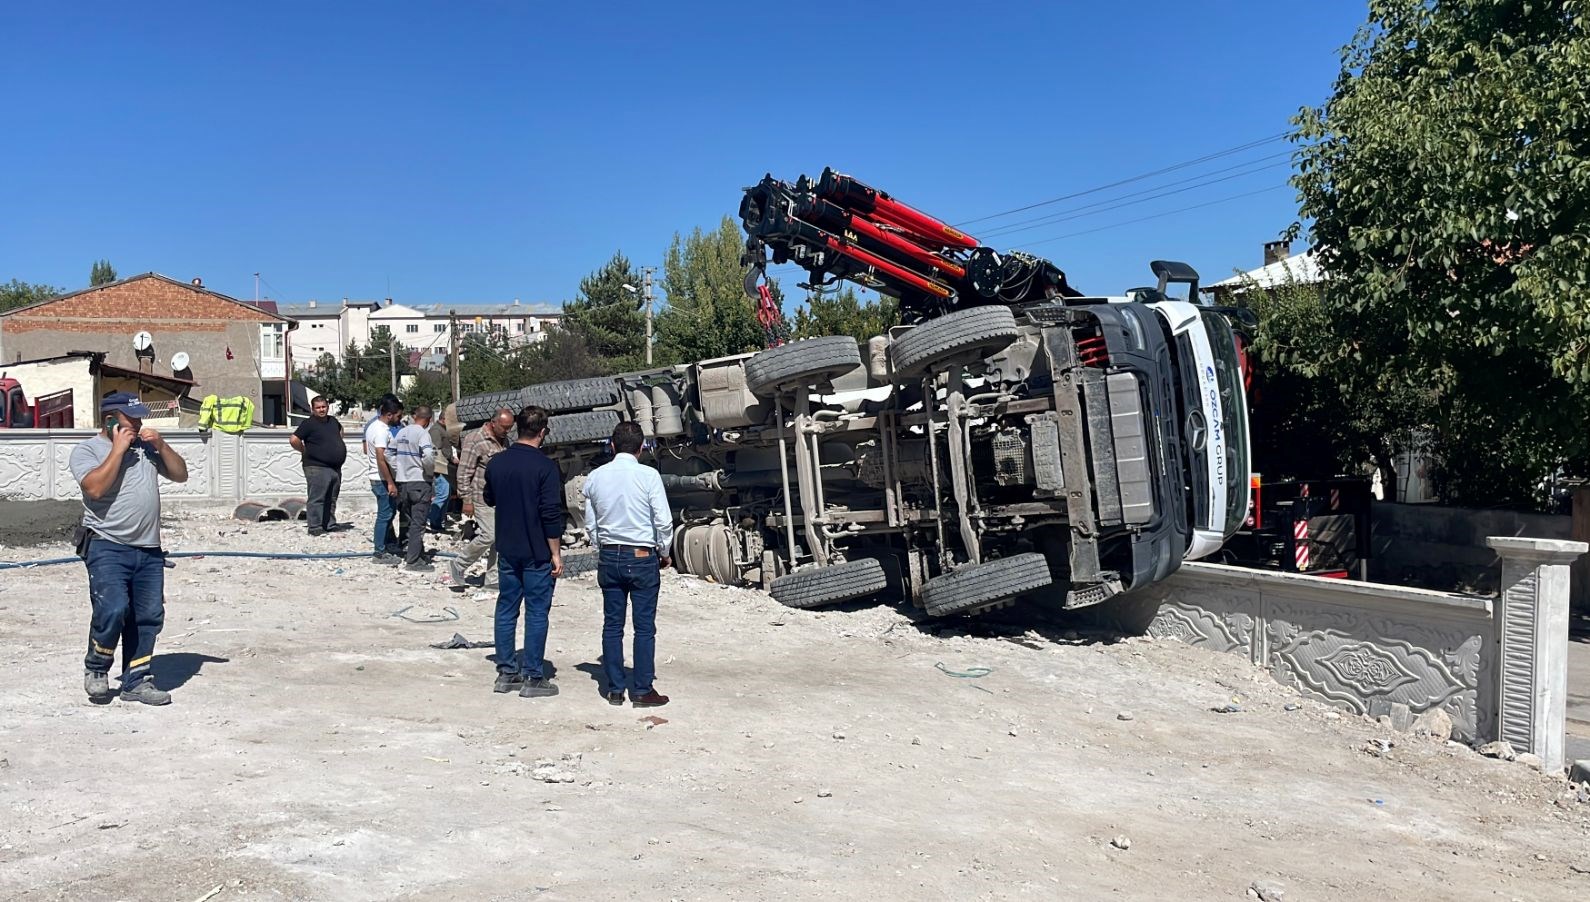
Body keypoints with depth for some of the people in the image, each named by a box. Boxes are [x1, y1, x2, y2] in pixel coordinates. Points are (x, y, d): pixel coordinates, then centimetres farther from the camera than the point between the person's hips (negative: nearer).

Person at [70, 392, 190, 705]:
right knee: (111, 611, -17)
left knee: (148, 617, 5)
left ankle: (137, 681, 15)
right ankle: (96, 670, 9)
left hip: (149, 549, 5)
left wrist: (161, 445, 1)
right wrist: (118, 449, -12)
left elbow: (180, 475, 14)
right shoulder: (87, 450, -1)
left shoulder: (146, 447, 16)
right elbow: (96, 488, -17)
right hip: (107, 548, -5)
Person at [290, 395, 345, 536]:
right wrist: (305, 451, -6)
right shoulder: (309, 423, -10)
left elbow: (340, 430, 35)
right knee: (317, 499, -6)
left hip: (335, 468, 8)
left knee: (331, 499, 14)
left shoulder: (333, 421, 12)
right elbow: (294, 439, -17)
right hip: (317, 468, -8)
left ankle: (330, 525, 23)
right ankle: (315, 528, -3)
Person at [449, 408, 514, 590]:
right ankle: (457, 565, 6)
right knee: (489, 535, -13)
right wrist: (467, 500, -14)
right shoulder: (475, 440, -13)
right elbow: (464, 472, -13)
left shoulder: (504, 440, 11)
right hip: (483, 498, -8)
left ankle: (492, 578, 14)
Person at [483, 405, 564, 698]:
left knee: (506, 609, 13)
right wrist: (556, 553, -10)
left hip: (507, 550, 6)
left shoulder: (497, 463, 2)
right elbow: (551, 514, -17)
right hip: (537, 553, -5)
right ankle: (533, 678, 5)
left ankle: (506, 672, 19)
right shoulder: (545, 466, -16)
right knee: (536, 613, 1)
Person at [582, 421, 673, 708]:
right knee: (644, 626, 2)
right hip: (642, 556, -4)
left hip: (609, 557, 4)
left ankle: (614, 689, 15)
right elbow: (664, 521, -10)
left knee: (612, 625, 10)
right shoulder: (648, 475, -10)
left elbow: (591, 524, 9)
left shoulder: (595, 477, 3)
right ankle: (642, 691, 5)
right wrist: (664, 552, 5)